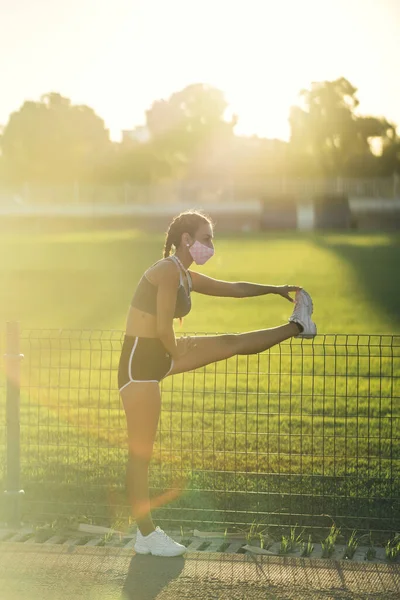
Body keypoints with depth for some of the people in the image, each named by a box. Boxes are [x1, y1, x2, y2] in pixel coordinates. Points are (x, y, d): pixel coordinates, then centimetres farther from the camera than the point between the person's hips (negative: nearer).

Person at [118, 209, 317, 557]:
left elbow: (233, 288, 25)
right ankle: (147, 535, 1)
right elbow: (163, 329, -22)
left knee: (232, 344, 18)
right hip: (140, 360, -9)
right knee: (141, 453, -4)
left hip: (161, 355, 9)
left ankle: (297, 327, 39)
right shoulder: (169, 270, -17)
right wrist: (177, 354, -3)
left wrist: (276, 289, 32)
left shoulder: (187, 278, 11)